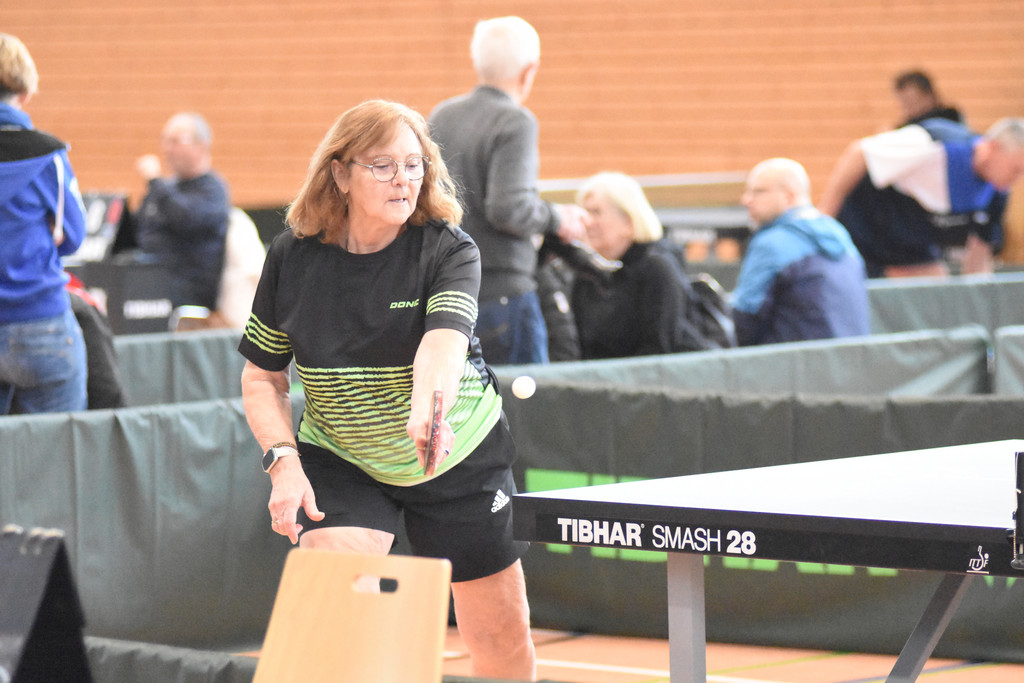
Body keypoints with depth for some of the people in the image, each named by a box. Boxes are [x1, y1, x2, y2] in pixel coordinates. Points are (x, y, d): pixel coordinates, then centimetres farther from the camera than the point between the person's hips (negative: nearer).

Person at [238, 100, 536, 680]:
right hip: (338, 463, 1)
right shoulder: (292, 257, -11)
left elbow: (443, 339, -38)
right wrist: (283, 462, -17)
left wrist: (429, 406, -59)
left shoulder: (450, 250, -18)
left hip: (459, 456, -1)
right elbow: (263, 376, -1)